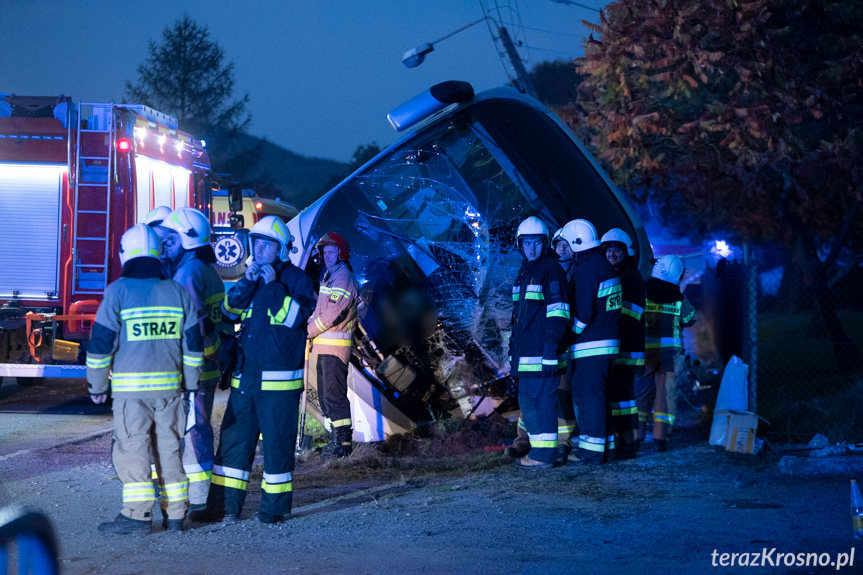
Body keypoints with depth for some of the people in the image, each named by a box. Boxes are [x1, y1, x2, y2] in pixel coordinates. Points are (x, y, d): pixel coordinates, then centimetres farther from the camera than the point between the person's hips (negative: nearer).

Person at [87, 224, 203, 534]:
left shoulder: (119, 291, -6)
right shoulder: (178, 292, 7)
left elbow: (101, 342, -5)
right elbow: (193, 344, 11)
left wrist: (97, 384, 5)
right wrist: (190, 385, 20)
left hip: (131, 387, -4)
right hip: (169, 386, 4)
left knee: (131, 449, -2)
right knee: (169, 448, 11)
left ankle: (138, 514, -7)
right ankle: (175, 513, 13)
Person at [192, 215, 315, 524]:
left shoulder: (296, 279, -1)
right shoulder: (253, 276, 16)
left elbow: (296, 316, -15)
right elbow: (228, 311, 6)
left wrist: (275, 286, -18)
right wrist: (245, 283, -8)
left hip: (279, 379, -6)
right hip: (245, 376, 6)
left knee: (277, 442, -1)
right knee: (233, 439, 6)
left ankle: (274, 507, 9)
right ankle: (225, 506, 11)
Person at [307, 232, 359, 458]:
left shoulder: (343, 278, -12)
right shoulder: (329, 277, 20)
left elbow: (331, 314, -18)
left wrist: (307, 331, -11)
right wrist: (309, 323, 8)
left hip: (335, 346, -10)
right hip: (323, 346, 10)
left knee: (334, 395, -13)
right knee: (325, 396, 14)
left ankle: (344, 443, -13)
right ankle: (337, 439, 21)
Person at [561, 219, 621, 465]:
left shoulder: (586, 270, -15)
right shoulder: (606, 267, 15)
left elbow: (583, 313, -19)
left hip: (590, 346, -9)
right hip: (609, 342, 9)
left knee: (588, 396, -5)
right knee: (599, 396, 14)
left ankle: (592, 451, -3)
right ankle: (606, 448, 18)